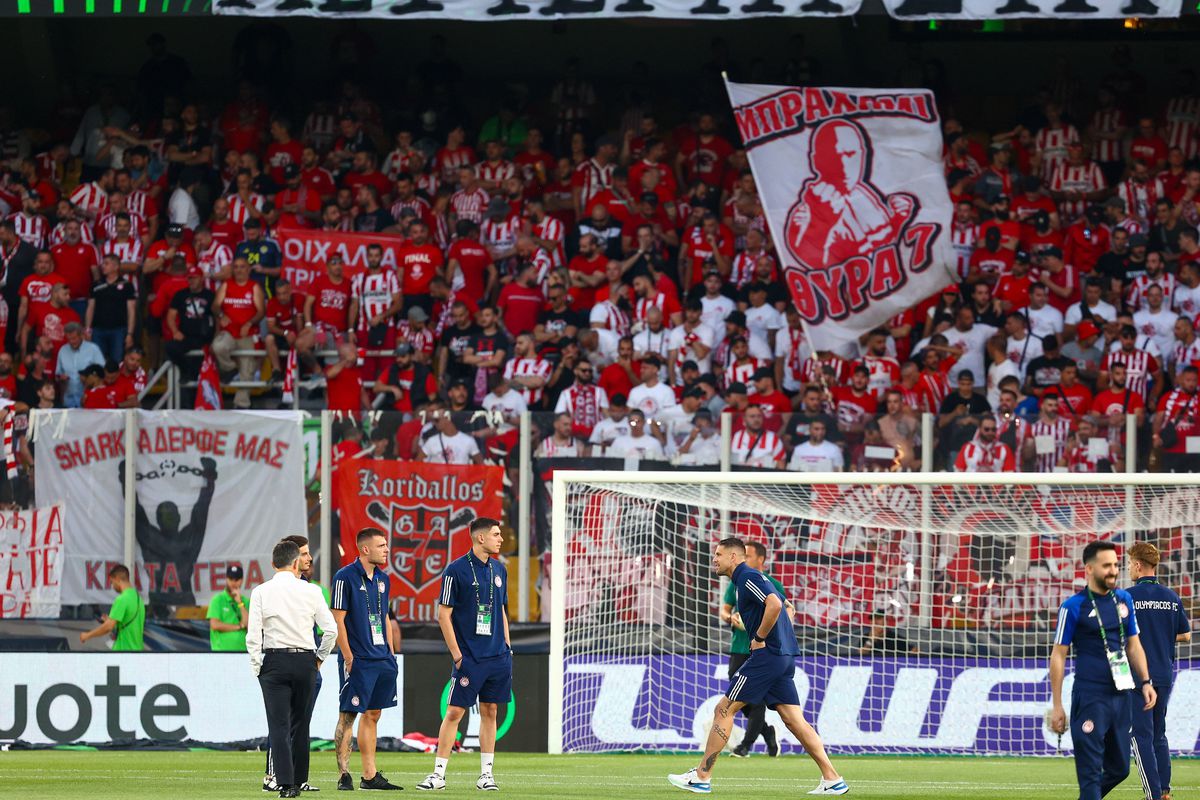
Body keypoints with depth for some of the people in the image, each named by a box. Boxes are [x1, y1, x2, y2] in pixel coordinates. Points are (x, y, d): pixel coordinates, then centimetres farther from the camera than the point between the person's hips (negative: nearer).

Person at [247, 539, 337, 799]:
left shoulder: (261, 593, -3)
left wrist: (256, 667, 3)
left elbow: (253, 635, -7)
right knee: (300, 724, 12)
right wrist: (320, 658, 14)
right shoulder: (311, 591, -1)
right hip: (305, 661, 1)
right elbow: (330, 629, -1)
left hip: (274, 661, -1)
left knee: (279, 725, -3)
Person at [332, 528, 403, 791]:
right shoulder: (346, 577, -9)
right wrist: (348, 656, -15)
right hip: (357, 660, -8)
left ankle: (370, 776, 15)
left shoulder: (383, 579, 13)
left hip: (381, 659, 8)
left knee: (372, 715, 11)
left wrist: (390, 651, 15)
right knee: (348, 716, -5)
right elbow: (338, 620, -11)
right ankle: (344, 776, -4)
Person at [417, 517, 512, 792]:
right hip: (470, 657, -6)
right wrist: (456, 654, -11)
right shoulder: (456, 570, -8)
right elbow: (444, 615, -8)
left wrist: (507, 647, 13)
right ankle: (439, 774, -1)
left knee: (490, 712, 8)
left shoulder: (498, 570, 11)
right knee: (454, 712, -5)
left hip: (498, 656, 6)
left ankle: (486, 775, 12)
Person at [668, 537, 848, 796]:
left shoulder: (748, 577, -10)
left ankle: (701, 776, -2)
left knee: (724, 709, -4)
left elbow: (775, 604, -26)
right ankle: (832, 779, 0)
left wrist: (759, 638, -16)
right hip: (784, 657, 10)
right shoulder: (748, 578, 21)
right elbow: (783, 605, 29)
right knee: (794, 719, 6)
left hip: (767, 655, -10)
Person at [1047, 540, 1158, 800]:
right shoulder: (1073, 607, -5)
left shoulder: (1124, 600, 12)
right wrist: (1057, 706, -6)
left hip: (1121, 696, 6)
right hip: (1090, 698, -6)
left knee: (1119, 769, 12)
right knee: (1090, 773, -8)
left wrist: (1146, 682, 10)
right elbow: (1058, 655, -3)